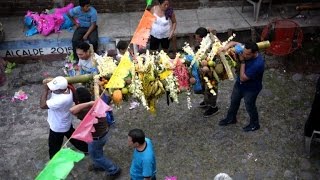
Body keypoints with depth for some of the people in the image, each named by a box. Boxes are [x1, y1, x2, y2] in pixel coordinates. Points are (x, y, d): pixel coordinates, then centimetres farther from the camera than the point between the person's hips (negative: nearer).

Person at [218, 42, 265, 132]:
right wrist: (227, 46, -29)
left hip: (251, 89, -7)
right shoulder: (246, 51, -21)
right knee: (234, 101, 25)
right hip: (239, 84, 7)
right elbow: (234, 43, -7)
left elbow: (243, 78, -35)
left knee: (249, 106, 16)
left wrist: (242, 62, -34)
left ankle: (255, 124, 43)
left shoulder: (258, 64, -41)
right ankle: (231, 118, 51)